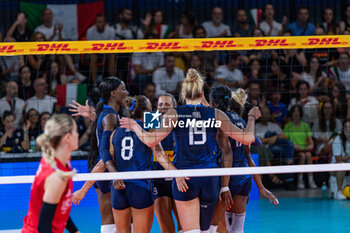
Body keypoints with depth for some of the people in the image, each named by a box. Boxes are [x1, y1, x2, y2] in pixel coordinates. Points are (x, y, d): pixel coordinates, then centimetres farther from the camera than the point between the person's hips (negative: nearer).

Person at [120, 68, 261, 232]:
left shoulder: (174, 114, -3)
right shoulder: (215, 114, 2)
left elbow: (151, 140, -12)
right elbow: (247, 139, 3)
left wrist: (134, 126, 5)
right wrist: (252, 117, 21)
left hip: (184, 178, -2)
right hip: (210, 178, 2)